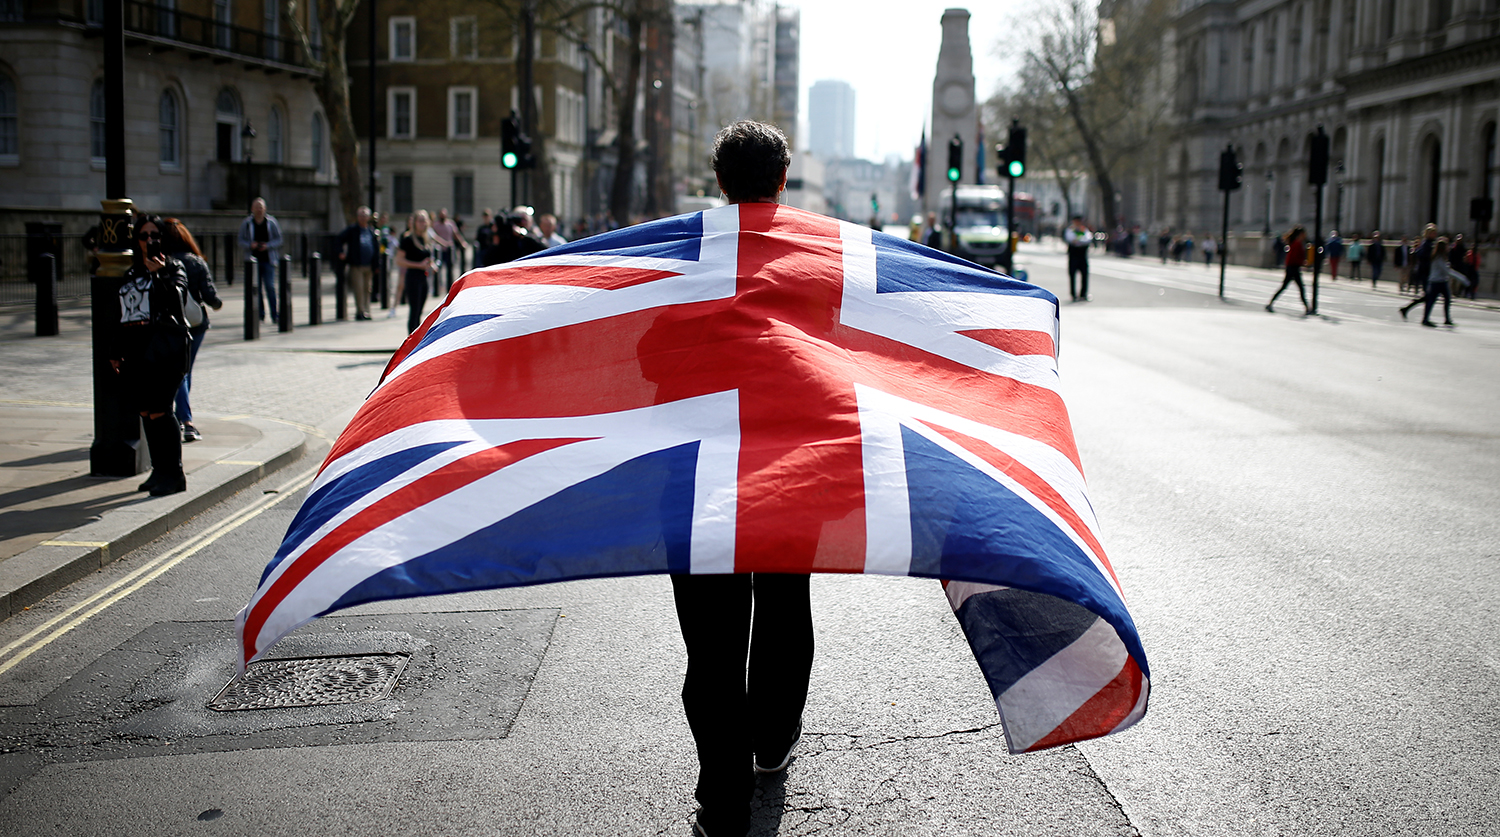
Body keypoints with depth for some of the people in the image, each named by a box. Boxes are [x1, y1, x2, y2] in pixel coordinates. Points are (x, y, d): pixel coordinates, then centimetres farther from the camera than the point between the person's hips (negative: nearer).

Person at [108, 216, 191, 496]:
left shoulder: (173, 267, 4)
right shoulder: (131, 274, 21)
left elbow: (174, 298, -12)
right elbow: (121, 315, 23)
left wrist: (160, 274, -23)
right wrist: (115, 352, 20)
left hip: (163, 346, -7)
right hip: (136, 347, 7)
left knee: (158, 411, -12)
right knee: (146, 412, 7)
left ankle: (173, 473, -7)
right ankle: (159, 470, 15)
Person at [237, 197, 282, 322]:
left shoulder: (271, 222, 4)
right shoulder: (246, 223, 6)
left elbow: (278, 240, 5)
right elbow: (241, 242, 8)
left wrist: (267, 246, -12)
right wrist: (250, 245, -12)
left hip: (268, 259, -2)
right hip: (253, 260, 2)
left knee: (270, 287, -9)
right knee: (256, 288, 3)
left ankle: (274, 315, -8)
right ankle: (260, 313, 11)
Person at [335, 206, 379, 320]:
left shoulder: (372, 230, 11)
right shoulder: (351, 229, 1)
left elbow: (377, 246, 15)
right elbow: (340, 239, 5)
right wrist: (341, 252, -9)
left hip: (369, 266, 4)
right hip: (356, 265, -4)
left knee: (367, 289, 8)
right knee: (359, 288, -8)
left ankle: (366, 312, 13)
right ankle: (360, 312, -3)